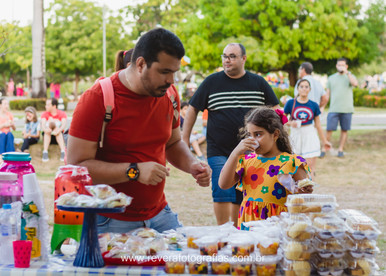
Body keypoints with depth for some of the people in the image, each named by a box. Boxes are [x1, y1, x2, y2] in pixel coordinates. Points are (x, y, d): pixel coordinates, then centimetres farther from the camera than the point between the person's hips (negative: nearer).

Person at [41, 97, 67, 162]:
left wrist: (58, 130, -45)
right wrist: (45, 129, -44)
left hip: (59, 137, -1)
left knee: (58, 129, -32)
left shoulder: (62, 114, -2)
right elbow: (43, 124, -18)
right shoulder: (44, 114, 2)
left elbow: (64, 124, -22)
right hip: (47, 136, 1)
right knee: (47, 130, -30)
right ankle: (45, 152, -43)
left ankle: (63, 152, -48)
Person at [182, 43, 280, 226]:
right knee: (222, 191, -12)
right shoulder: (212, 82, 3)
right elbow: (193, 109, 8)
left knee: (242, 195, 6)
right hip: (219, 151, -2)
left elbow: (275, 109, 15)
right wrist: (185, 139, 5)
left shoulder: (258, 83, 7)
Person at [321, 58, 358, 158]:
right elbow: (327, 94, 14)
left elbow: (355, 83, -17)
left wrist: (347, 72, -16)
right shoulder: (331, 78, 12)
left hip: (347, 109, 0)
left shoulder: (350, 76, 7)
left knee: (344, 130, 4)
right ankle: (325, 149, 4)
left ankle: (340, 149, 15)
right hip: (333, 109, 1)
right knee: (329, 130, -5)